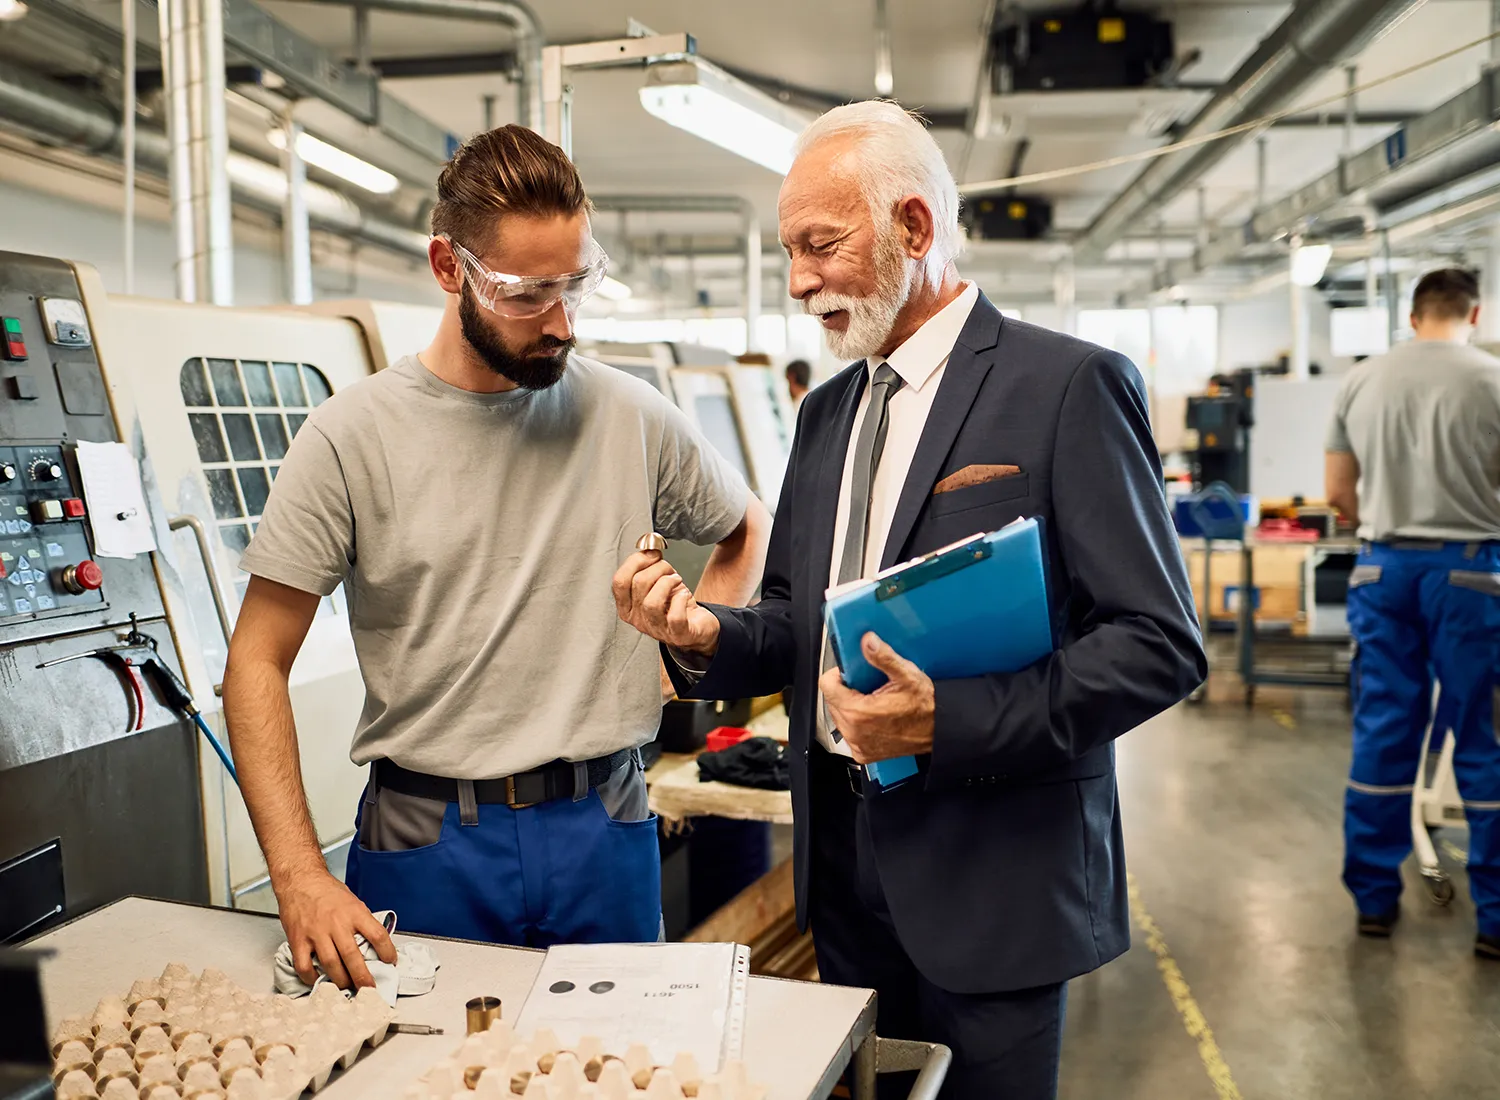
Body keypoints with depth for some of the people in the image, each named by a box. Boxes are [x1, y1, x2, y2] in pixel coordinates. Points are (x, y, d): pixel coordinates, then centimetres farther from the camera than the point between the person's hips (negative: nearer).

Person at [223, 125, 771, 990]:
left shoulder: (630, 416, 0)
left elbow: (750, 530, 18)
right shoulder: (354, 435, -6)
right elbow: (258, 665, -5)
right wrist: (301, 877, -15)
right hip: (425, 839, -1)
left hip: (604, 830, 2)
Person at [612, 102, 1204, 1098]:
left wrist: (948, 722, -24)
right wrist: (706, 635, -7)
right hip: (844, 862, 6)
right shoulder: (827, 412, 10)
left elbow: (1160, 643, -15)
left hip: (991, 875, -6)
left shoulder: (1071, 386, -12)